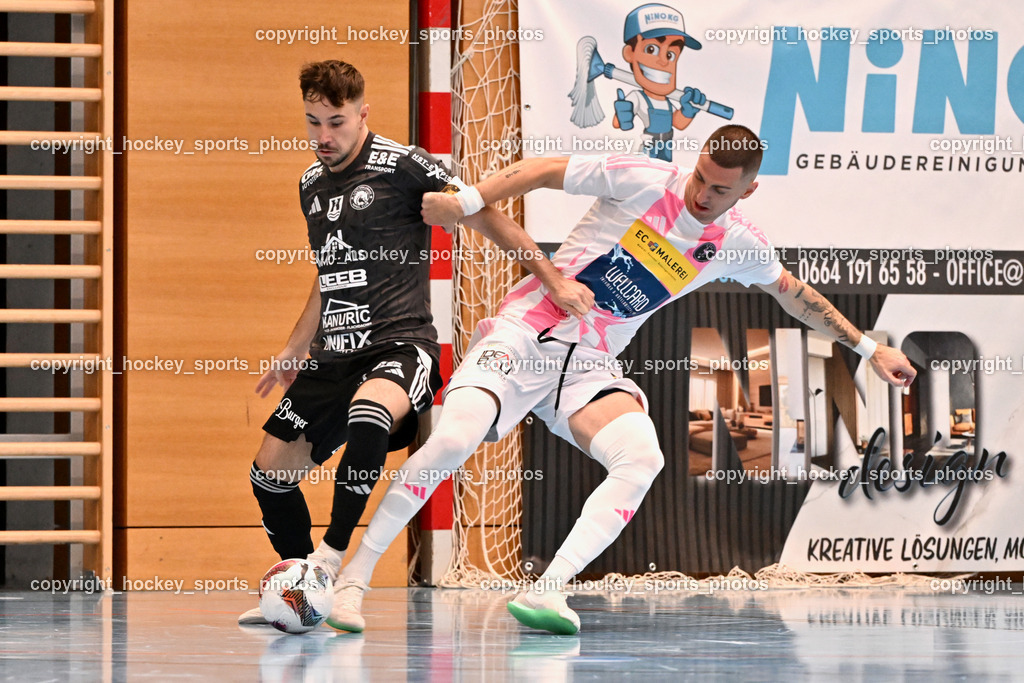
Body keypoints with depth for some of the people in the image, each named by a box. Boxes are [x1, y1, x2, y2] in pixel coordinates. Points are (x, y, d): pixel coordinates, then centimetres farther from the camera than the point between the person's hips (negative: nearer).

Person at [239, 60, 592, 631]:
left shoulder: (403, 166, -7)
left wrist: (553, 278, -7)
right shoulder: (311, 184, 14)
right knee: (271, 471, 5)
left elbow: (484, 217, -3)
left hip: (400, 344, -8)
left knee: (368, 414, -40)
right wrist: (295, 350, 31)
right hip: (335, 355, 8)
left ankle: (333, 558, -32)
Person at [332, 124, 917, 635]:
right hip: (526, 333, -4)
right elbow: (544, 172, -5)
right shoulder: (644, 181, -9)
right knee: (452, 440, -26)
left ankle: (547, 592, -28)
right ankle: (354, 573, -11)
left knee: (643, 461, -26)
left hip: (589, 365, 4)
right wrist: (466, 202, -15)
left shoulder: (739, 244, 5)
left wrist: (869, 348, 26)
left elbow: (795, 293, 23)